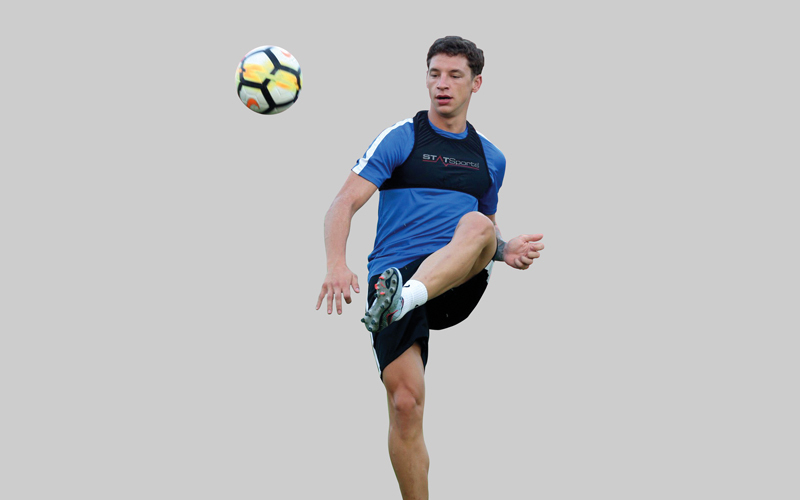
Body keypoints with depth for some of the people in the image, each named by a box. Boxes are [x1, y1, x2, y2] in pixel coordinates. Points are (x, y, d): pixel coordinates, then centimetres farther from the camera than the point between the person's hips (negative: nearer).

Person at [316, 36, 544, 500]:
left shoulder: (491, 158, 19)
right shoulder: (400, 138, 5)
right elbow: (344, 204, -3)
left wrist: (508, 251, 8)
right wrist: (337, 264, -21)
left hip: (458, 284, 2)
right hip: (393, 274, -2)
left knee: (477, 225, -32)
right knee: (406, 402, -15)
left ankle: (405, 298, -55)